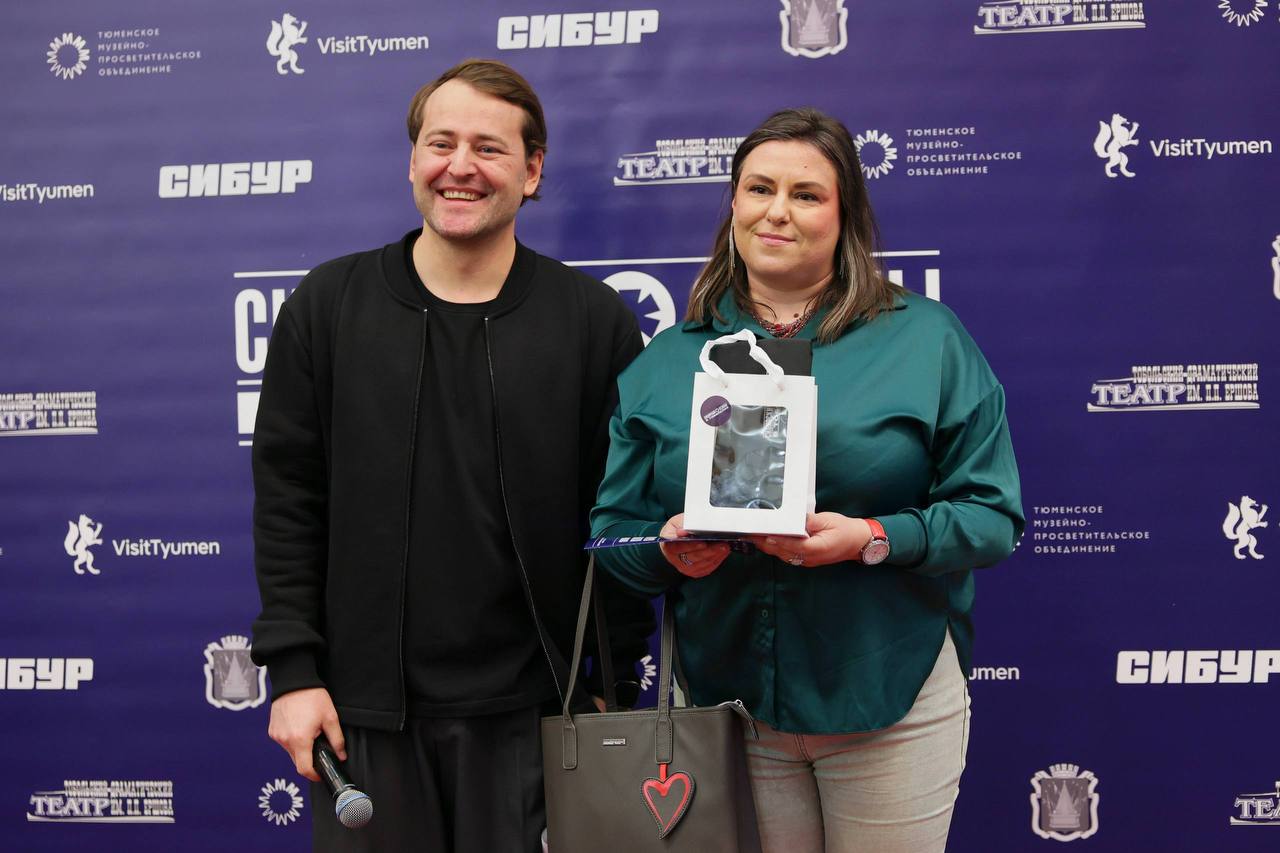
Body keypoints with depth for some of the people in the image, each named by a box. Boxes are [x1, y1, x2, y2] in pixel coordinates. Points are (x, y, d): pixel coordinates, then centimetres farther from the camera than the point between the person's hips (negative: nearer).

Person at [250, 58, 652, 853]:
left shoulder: (596, 320, 0)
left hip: (528, 709, 0)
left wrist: (615, 686, -2)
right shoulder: (327, 305, 3)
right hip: (363, 704, 1)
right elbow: (288, 499, 2)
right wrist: (293, 670, -3)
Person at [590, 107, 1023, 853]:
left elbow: (992, 513, -4)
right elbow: (613, 525, 7)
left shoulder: (927, 339, 0)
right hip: (727, 699, 2)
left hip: (890, 701, -1)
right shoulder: (662, 365, 6)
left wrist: (872, 539, -20)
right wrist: (670, 549, -15)